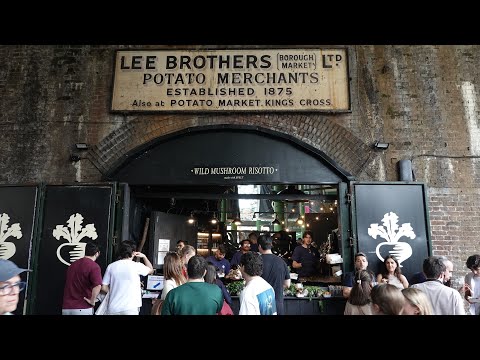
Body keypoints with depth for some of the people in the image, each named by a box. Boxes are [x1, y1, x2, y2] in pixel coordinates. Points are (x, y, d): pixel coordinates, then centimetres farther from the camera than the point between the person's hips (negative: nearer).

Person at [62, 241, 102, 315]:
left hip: (66, 308, 6)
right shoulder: (94, 266, -11)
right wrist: (92, 301, -14)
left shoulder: (72, 265, 12)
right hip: (82, 309, -6)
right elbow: (97, 286, -27)